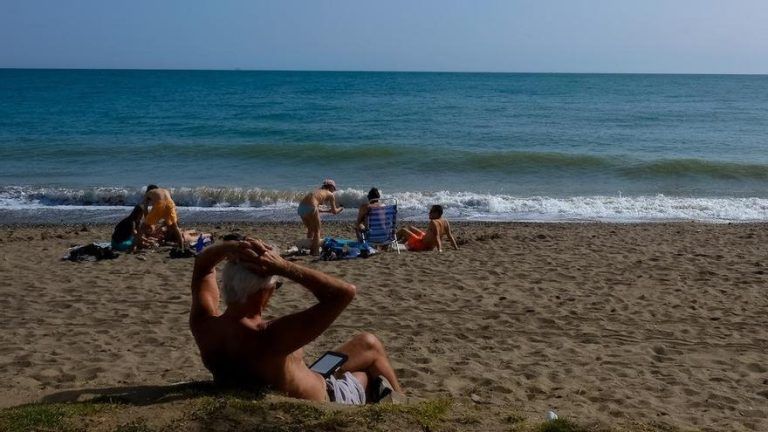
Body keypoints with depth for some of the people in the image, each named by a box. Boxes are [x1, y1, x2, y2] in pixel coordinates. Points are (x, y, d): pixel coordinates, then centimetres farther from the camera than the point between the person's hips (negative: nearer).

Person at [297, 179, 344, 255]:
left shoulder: (318, 191, 33)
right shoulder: (330, 195, 16)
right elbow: (334, 212, 21)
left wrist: (327, 211, 51)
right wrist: (340, 209, 41)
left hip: (301, 207, 7)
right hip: (310, 207, -7)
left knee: (310, 229, 26)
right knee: (317, 231, 12)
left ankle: (310, 250, 30)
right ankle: (316, 251, 10)